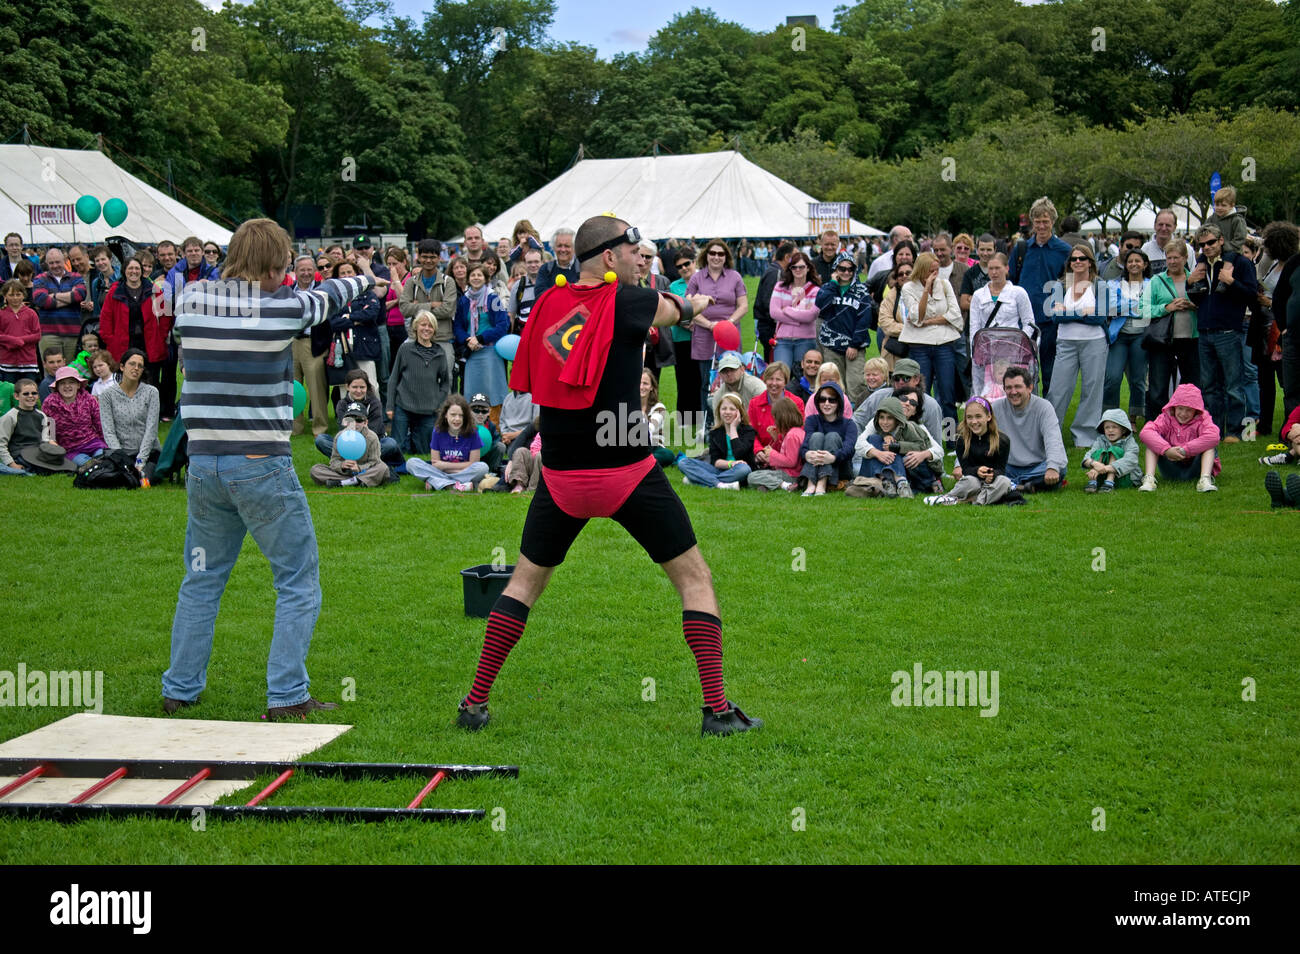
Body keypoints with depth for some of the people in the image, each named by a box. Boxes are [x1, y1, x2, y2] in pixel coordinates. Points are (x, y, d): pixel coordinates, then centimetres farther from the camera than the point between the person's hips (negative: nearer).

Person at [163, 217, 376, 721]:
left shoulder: (191, 300, 2)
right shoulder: (283, 307, -9)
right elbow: (326, 297, 12)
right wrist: (366, 280, 34)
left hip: (203, 466, 5)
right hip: (262, 466, -5)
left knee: (202, 580, 18)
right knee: (298, 583, 6)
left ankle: (179, 690, 21)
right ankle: (286, 697, 2)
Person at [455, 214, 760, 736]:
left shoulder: (547, 305, 5)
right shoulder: (627, 303, -8)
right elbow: (683, 307, 13)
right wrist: (696, 301, 37)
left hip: (561, 477, 4)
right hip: (628, 473, -4)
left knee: (526, 580, 19)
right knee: (695, 578, 7)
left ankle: (475, 703, 15)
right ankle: (717, 709, 3)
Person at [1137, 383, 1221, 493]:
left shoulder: (1202, 420, -7)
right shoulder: (1166, 419, -2)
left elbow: (1213, 437, -30)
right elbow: (1146, 432, -21)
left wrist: (1184, 450, -32)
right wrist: (1166, 450, -35)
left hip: (1194, 469, -1)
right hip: (1171, 470, 1)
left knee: (1210, 444, -23)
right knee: (1151, 441, -14)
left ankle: (1205, 479, -43)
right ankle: (1149, 479, -32)